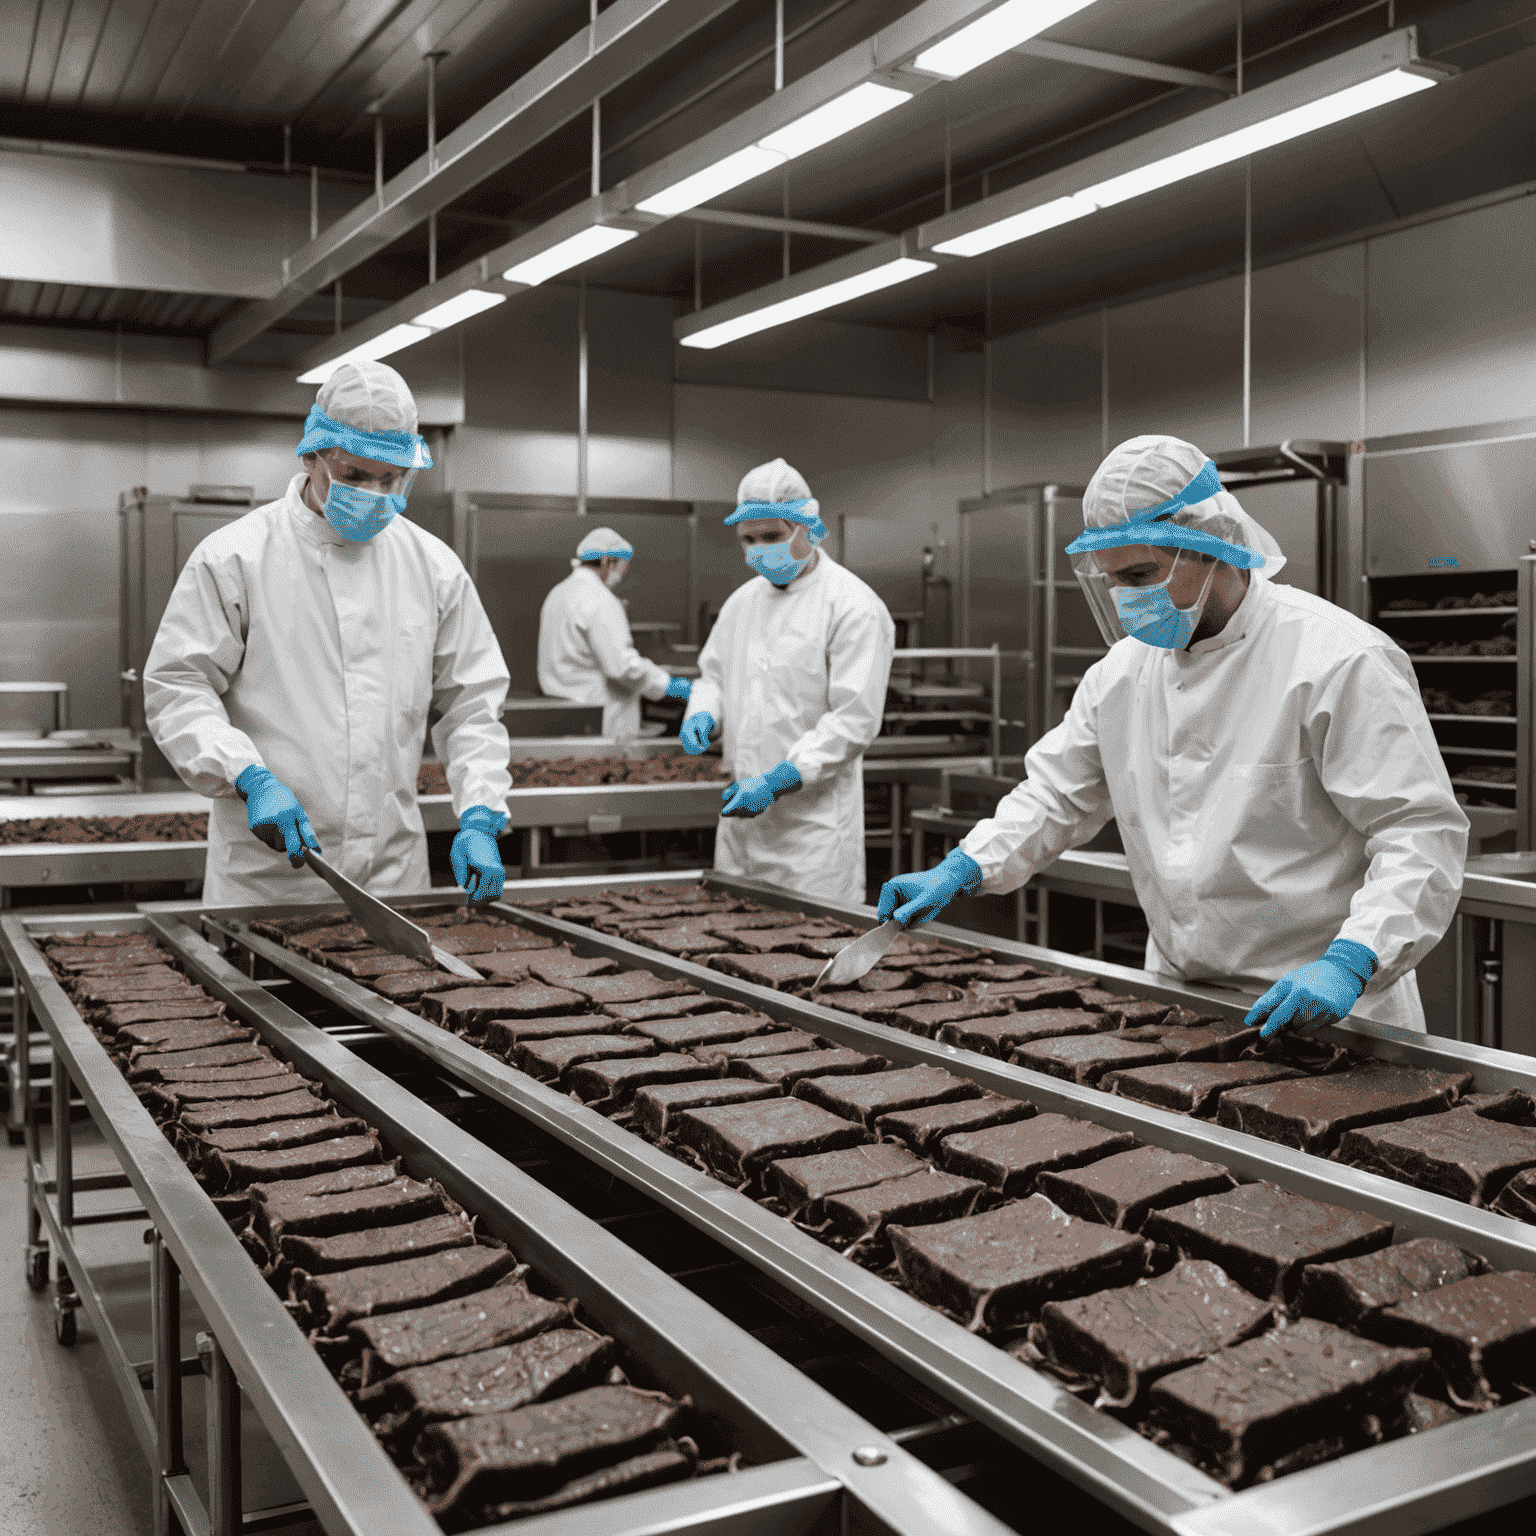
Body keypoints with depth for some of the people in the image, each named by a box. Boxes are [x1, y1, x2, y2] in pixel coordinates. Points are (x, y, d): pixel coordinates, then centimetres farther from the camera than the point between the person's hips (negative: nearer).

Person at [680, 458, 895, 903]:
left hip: (812, 818, -7)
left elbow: (854, 720, -16)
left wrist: (776, 781, -22)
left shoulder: (854, 607, -11)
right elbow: (714, 672, 25)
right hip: (742, 815, 7)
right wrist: (703, 713, 0)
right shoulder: (743, 600, 12)